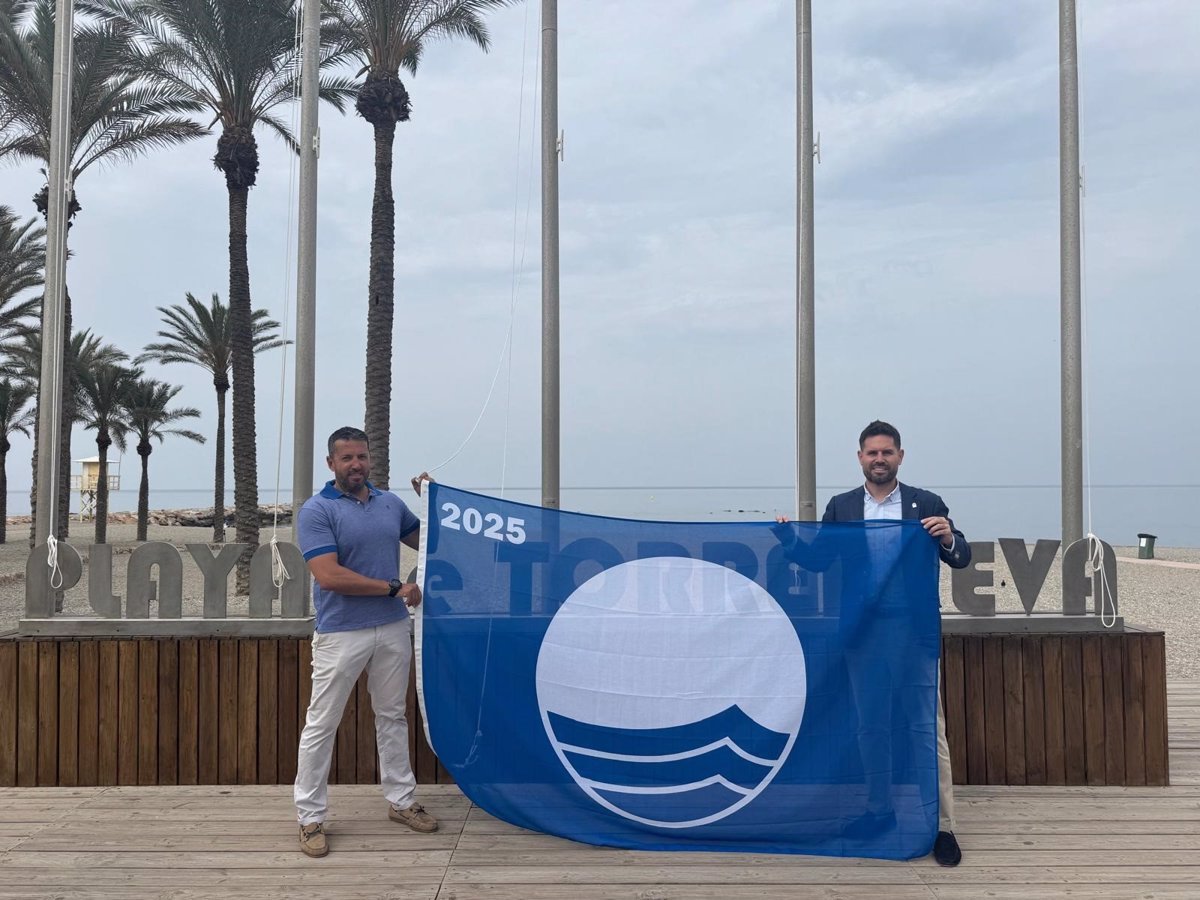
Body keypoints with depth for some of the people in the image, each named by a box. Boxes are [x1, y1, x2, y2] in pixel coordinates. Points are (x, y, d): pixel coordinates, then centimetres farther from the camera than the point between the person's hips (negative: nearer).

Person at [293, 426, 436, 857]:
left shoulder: (391, 504, 6)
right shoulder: (317, 510, -11)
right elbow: (329, 577, -21)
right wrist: (394, 588, -17)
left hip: (393, 629, 6)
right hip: (341, 634, -5)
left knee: (392, 717, 16)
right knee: (321, 725, 4)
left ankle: (400, 800, 29)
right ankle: (310, 817, 16)